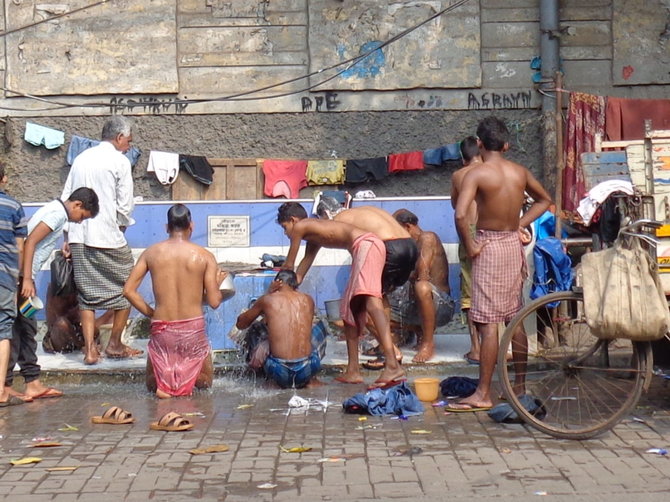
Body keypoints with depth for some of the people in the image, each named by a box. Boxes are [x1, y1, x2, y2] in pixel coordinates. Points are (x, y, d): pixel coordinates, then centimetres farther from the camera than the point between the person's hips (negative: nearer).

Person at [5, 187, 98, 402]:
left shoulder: (53, 210, 19)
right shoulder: (58, 213, -10)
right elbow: (30, 242, -20)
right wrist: (27, 280, -23)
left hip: (23, 277, 10)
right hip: (20, 276, -10)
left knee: (27, 330, 11)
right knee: (16, 331, -6)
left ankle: (33, 383, 16)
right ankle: (5, 386, -2)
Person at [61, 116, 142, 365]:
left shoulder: (81, 158, 14)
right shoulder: (119, 161, -5)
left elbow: (65, 200, 14)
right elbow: (124, 205, -7)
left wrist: (67, 237, 17)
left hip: (79, 237, 6)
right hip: (108, 236, -6)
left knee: (87, 293, 10)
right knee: (126, 288, 10)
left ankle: (90, 349, 5)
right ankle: (115, 345, 15)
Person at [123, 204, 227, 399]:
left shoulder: (151, 253, 1)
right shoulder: (204, 256, -5)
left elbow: (129, 290, -1)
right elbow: (214, 301, -6)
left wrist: (151, 313, 11)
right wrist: (218, 282, 14)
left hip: (162, 329, 1)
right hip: (193, 329, -1)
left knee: (152, 384, 25)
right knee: (204, 381, 24)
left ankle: (164, 383, -11)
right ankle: (187, 381, -10)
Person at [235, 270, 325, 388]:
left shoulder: (268, 300, 3)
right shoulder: (308, 300, 10)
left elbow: (240, 324, 20)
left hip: (280, 373, -2)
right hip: (306, 371, 2)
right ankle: (311, 380, 26)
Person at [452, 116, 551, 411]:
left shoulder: (477, 173, -13)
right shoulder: (520, 172, 5)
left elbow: (461, 215, -26)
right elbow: (544, 200, 21)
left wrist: (469, 246, -13)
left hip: (489, 246, -6)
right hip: (514, 245, 7)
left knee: (487, 322, -6)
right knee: (515, 318, 14)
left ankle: (483, 395, -4)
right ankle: (520, 385, 23)